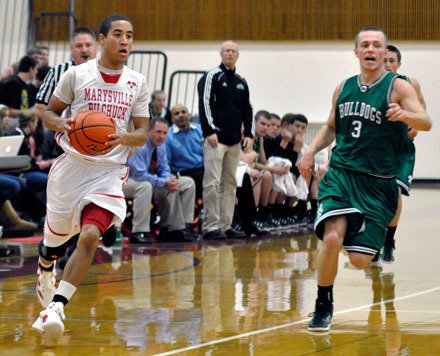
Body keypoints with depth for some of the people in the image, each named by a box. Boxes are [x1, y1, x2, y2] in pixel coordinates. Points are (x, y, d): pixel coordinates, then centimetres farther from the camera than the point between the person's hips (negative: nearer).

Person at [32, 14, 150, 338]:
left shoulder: (138, 83, 3)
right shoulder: (77, 74, -3)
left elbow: (142, 135, 4)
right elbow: (49, 113, 6)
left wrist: (124, 138, -19)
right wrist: (63, 125, -17)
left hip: (110, 170, 0)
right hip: (73, 164, 0)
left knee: (90, 236, -21)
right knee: (55, 239, 13)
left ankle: (55, 308, -18)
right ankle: (45, 273, 49)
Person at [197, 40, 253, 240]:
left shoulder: (241, 82, 17)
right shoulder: (212, 77, -3)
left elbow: (247, 110, 21)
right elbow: (204, 105, -10)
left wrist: (249, 133, 9)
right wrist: (210, 131, -17)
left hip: (234, 141, 7)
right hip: (216, 139, -7)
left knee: (230, 184, 6)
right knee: (213, 183, -10)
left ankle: (225, 225, 9)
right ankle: (210, 227, -10)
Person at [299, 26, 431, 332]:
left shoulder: (398, 87, -5)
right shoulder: (344, 88, 9)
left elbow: (426, 123, -19)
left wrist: (405, 115, -40)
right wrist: (311, 150, 6)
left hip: (377, 183, -2)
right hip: (341, 173, 2)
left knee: (359, 260, -4)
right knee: (332, 238, -22)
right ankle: (323, 306, -3)